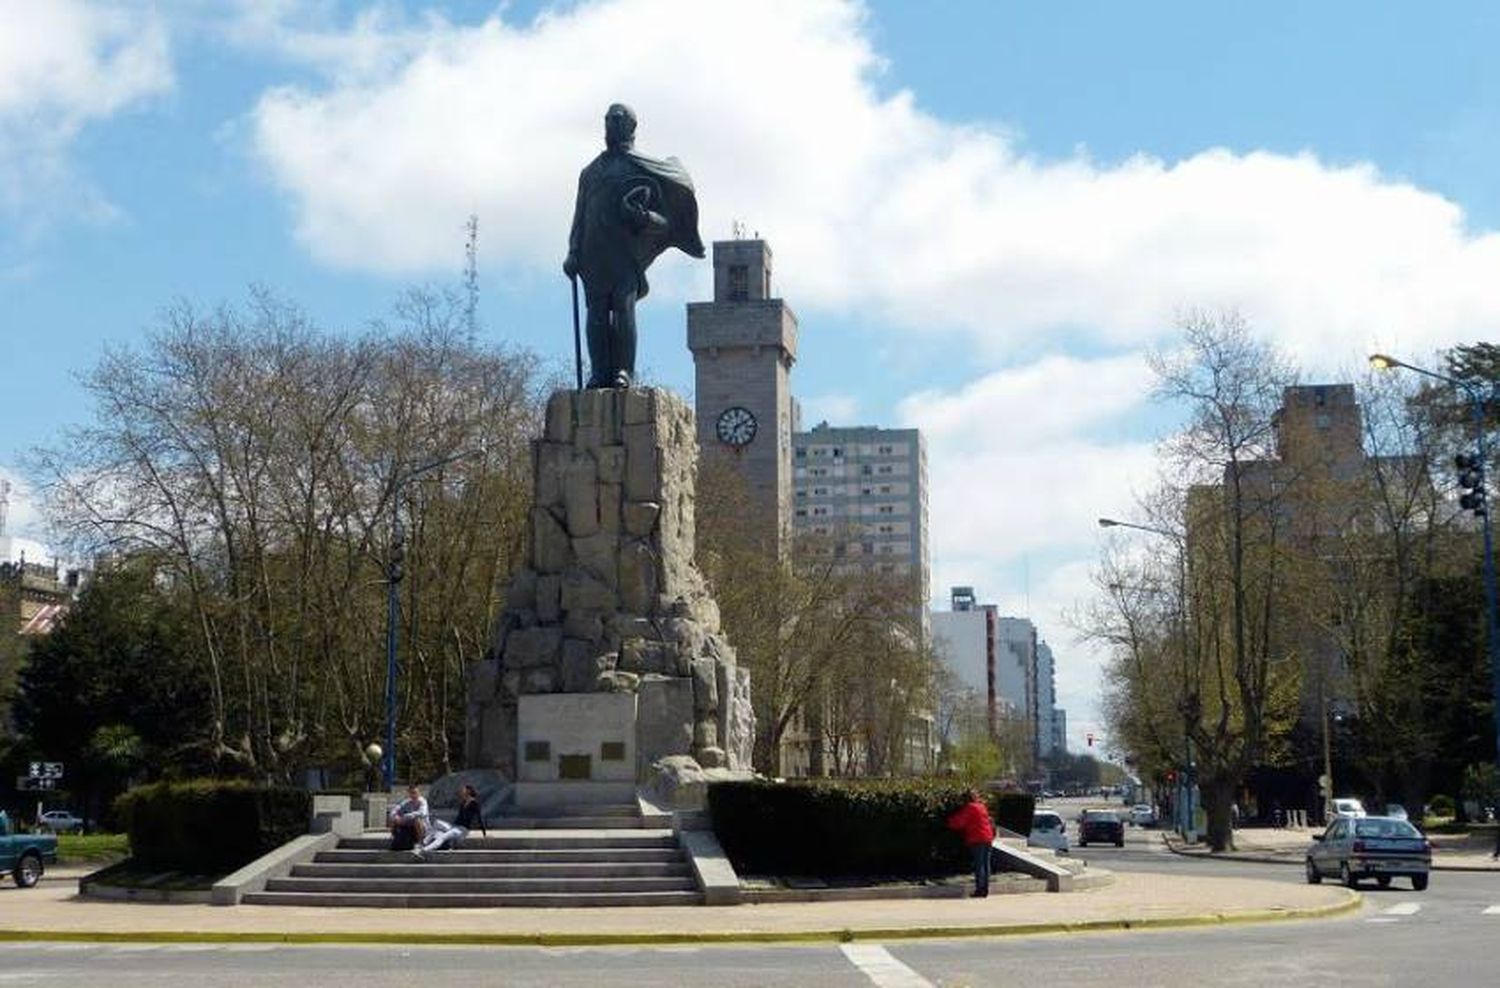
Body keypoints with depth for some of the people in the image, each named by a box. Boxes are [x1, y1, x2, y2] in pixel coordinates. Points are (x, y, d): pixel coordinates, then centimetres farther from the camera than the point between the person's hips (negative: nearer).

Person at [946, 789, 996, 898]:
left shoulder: (969, 808, -8)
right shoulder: (982, 806, 15)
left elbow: (959, 822, -8)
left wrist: (950, 822, 9)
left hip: (977, 840, -8)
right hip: (987, 838, 8)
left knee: (978, 865, -6)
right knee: (985, 864, 9)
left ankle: (979, 889, -8)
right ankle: (985, 889, 12)